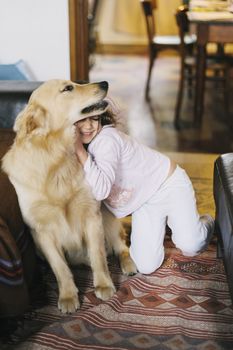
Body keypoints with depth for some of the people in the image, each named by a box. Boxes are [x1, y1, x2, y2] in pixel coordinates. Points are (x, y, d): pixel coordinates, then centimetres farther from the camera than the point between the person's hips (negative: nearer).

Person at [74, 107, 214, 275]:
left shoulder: (106, 139, -29)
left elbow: (101, 190, -42)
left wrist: (79, 150, -42)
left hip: (168, 182, -5)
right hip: (143, 199, 5)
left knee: (189, 245, -22)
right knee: (146, 266, -7)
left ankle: (205, 222, 15)